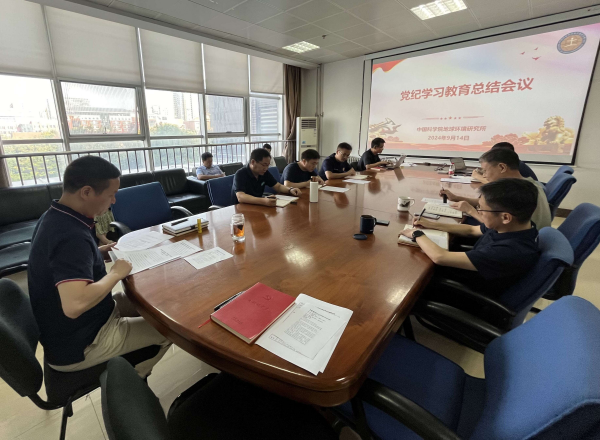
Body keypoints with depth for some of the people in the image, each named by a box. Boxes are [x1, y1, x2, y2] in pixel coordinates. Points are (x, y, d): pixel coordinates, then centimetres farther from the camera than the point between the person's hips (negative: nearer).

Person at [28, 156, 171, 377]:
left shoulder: (54, 217, -2)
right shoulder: (71, 235, -33)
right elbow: (74, 305, -43)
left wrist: (99, 253, 3)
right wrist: (116, 273, -27)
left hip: (68, 328, 9)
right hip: (78, 345, -9)